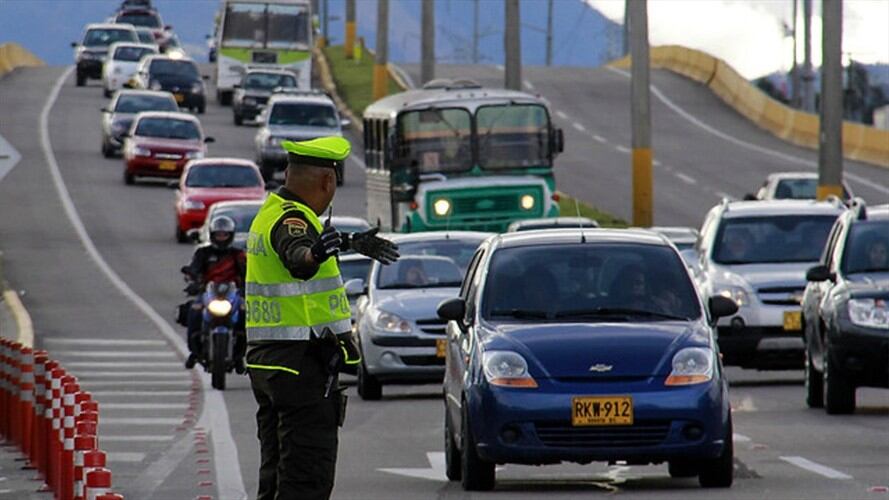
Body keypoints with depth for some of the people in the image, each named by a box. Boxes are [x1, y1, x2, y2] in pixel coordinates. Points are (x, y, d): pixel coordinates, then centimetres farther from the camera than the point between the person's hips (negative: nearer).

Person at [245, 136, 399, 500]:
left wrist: (354, 243, 52)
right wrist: (314, 255, -61)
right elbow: (295, 257, -40)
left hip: (266, 361, 10)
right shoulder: (292, 219, -16)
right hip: (301, 365, -10)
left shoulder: (271, 214, 16)